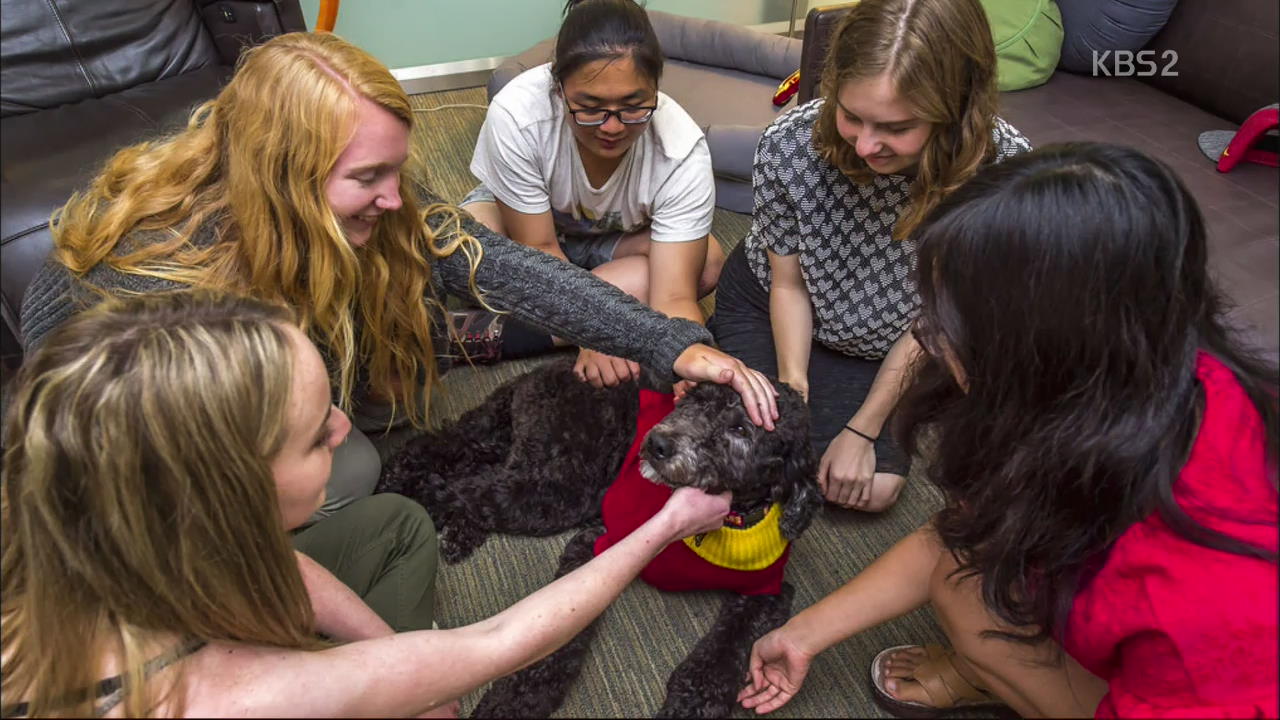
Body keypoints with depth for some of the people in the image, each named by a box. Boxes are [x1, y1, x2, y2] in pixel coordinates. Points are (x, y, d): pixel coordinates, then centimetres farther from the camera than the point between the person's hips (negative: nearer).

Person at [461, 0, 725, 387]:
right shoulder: (515, 114, -34)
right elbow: (538, 250, -25)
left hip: (616, 240, 2)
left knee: (707, 261, -29)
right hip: (518, 218, -2)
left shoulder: (683, 151, -32)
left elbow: (674, 298, -35)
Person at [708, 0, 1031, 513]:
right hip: (767, 305, -1)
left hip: (878, 345, 1)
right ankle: (719, 349, 21)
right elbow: (788, 284, -15)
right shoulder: (788, 145, -33)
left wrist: (863, 428, -15)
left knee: (873, 490, -4)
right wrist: (791, 386, -25)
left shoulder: (1002, 166, -32)